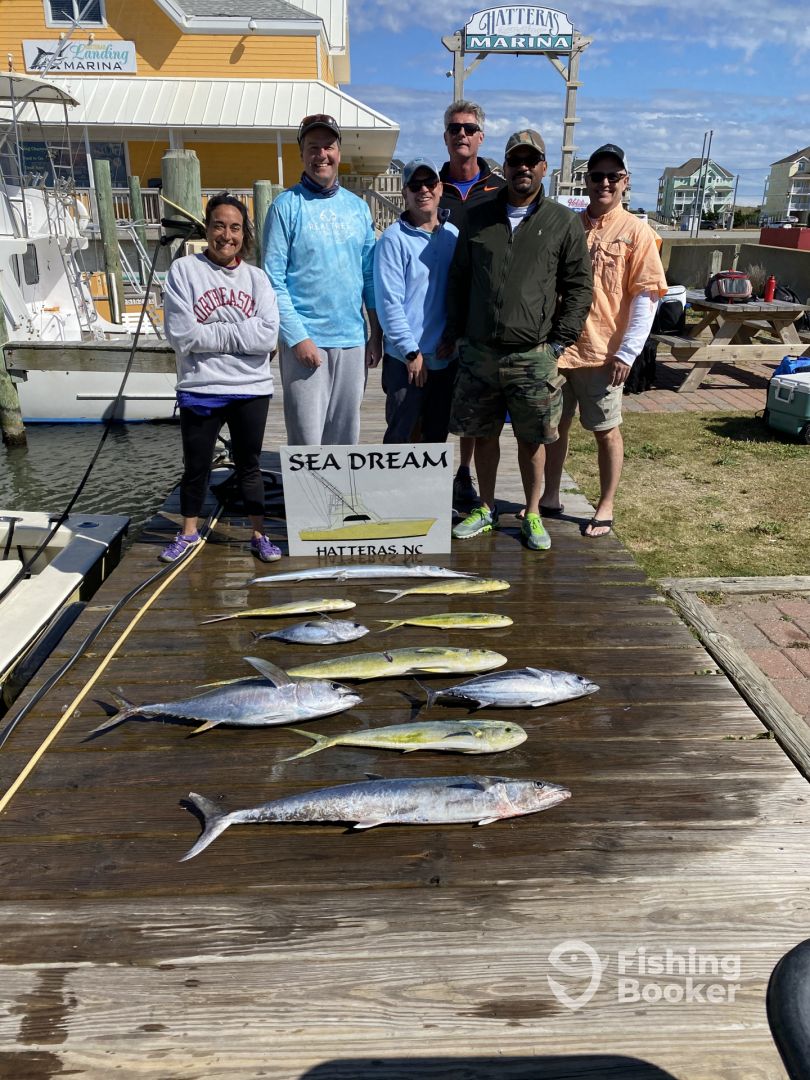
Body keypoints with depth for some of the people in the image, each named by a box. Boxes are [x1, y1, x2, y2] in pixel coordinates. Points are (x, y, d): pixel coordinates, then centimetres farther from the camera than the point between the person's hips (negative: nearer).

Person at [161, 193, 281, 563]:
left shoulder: (256, 278, 4)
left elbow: (268, 336, -11)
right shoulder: (184, 270, -3)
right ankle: (188, 533, 30)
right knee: (195, 467, 12)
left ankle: (259, 535, 24)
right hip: (199, 390, -1)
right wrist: (240, 334, -10)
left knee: (249, 465, 13)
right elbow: (181, 334, -14)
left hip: (251, 390, 1)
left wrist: (212, 332, -14)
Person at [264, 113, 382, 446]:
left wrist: (376, 334, 9)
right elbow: (273, 280, -6)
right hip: (305, 340, -4)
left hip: (353, 340, 5)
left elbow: (370, 275, 15)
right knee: (306, 439, -4)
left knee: (346, 436, 11)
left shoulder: (357, 207, 12)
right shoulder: (287, 206, -2)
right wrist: (296, 337, -14)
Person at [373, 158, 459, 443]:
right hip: (406, 359, -5)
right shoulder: (394, 239, -9)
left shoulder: (453, 235, 7)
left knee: (437, 434, 16)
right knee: (399, 435, 3)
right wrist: (412, 351, -15)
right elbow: (389, 302, -14)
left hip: (446, 357, 5)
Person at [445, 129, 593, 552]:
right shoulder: (478, 218, 10)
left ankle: (532, 515, 21)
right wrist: (458, 332, 7)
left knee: (532, 438, 5)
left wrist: (559, 341, -3)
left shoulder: (563, 223, 4)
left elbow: (578, 287, 4)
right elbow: (458, 279, 14)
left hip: (534, 355, -2)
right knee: (483, 434, 10)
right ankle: (486, 509, 26)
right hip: (479, 352, 2)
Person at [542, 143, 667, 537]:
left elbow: (647, 297, -6)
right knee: (554, 424, 12)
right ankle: (550, 498, 27)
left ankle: (605, 508, 20)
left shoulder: (636, 232, -3)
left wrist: (627, 353, -13)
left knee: (606, 431, 7)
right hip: (557, 347, 4)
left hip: (603, 354, -4)